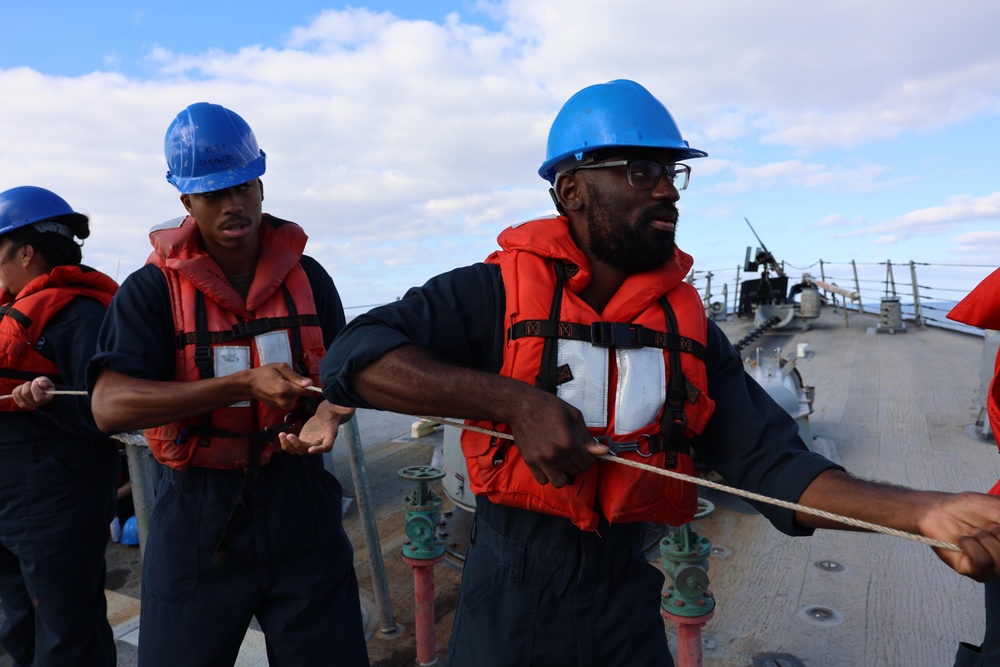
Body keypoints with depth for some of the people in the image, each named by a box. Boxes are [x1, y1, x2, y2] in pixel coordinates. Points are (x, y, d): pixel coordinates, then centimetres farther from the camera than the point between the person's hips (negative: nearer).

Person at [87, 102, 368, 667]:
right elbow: (110, 405, -17)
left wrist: (330, 409, -13)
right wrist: (245, 384, -26)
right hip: (197, 510, -1)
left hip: (299, 499, 2)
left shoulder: (307, 278, 3)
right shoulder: (152, 290, -6)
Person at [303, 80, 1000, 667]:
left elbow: (771, 463, -5)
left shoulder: (689, 327, -1)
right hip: (510, 597, -2)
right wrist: (514, 401, -29)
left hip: (628, 608, 3)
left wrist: (922, 510, -21)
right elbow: (354, 359, -22)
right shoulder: (498, 291, -13)